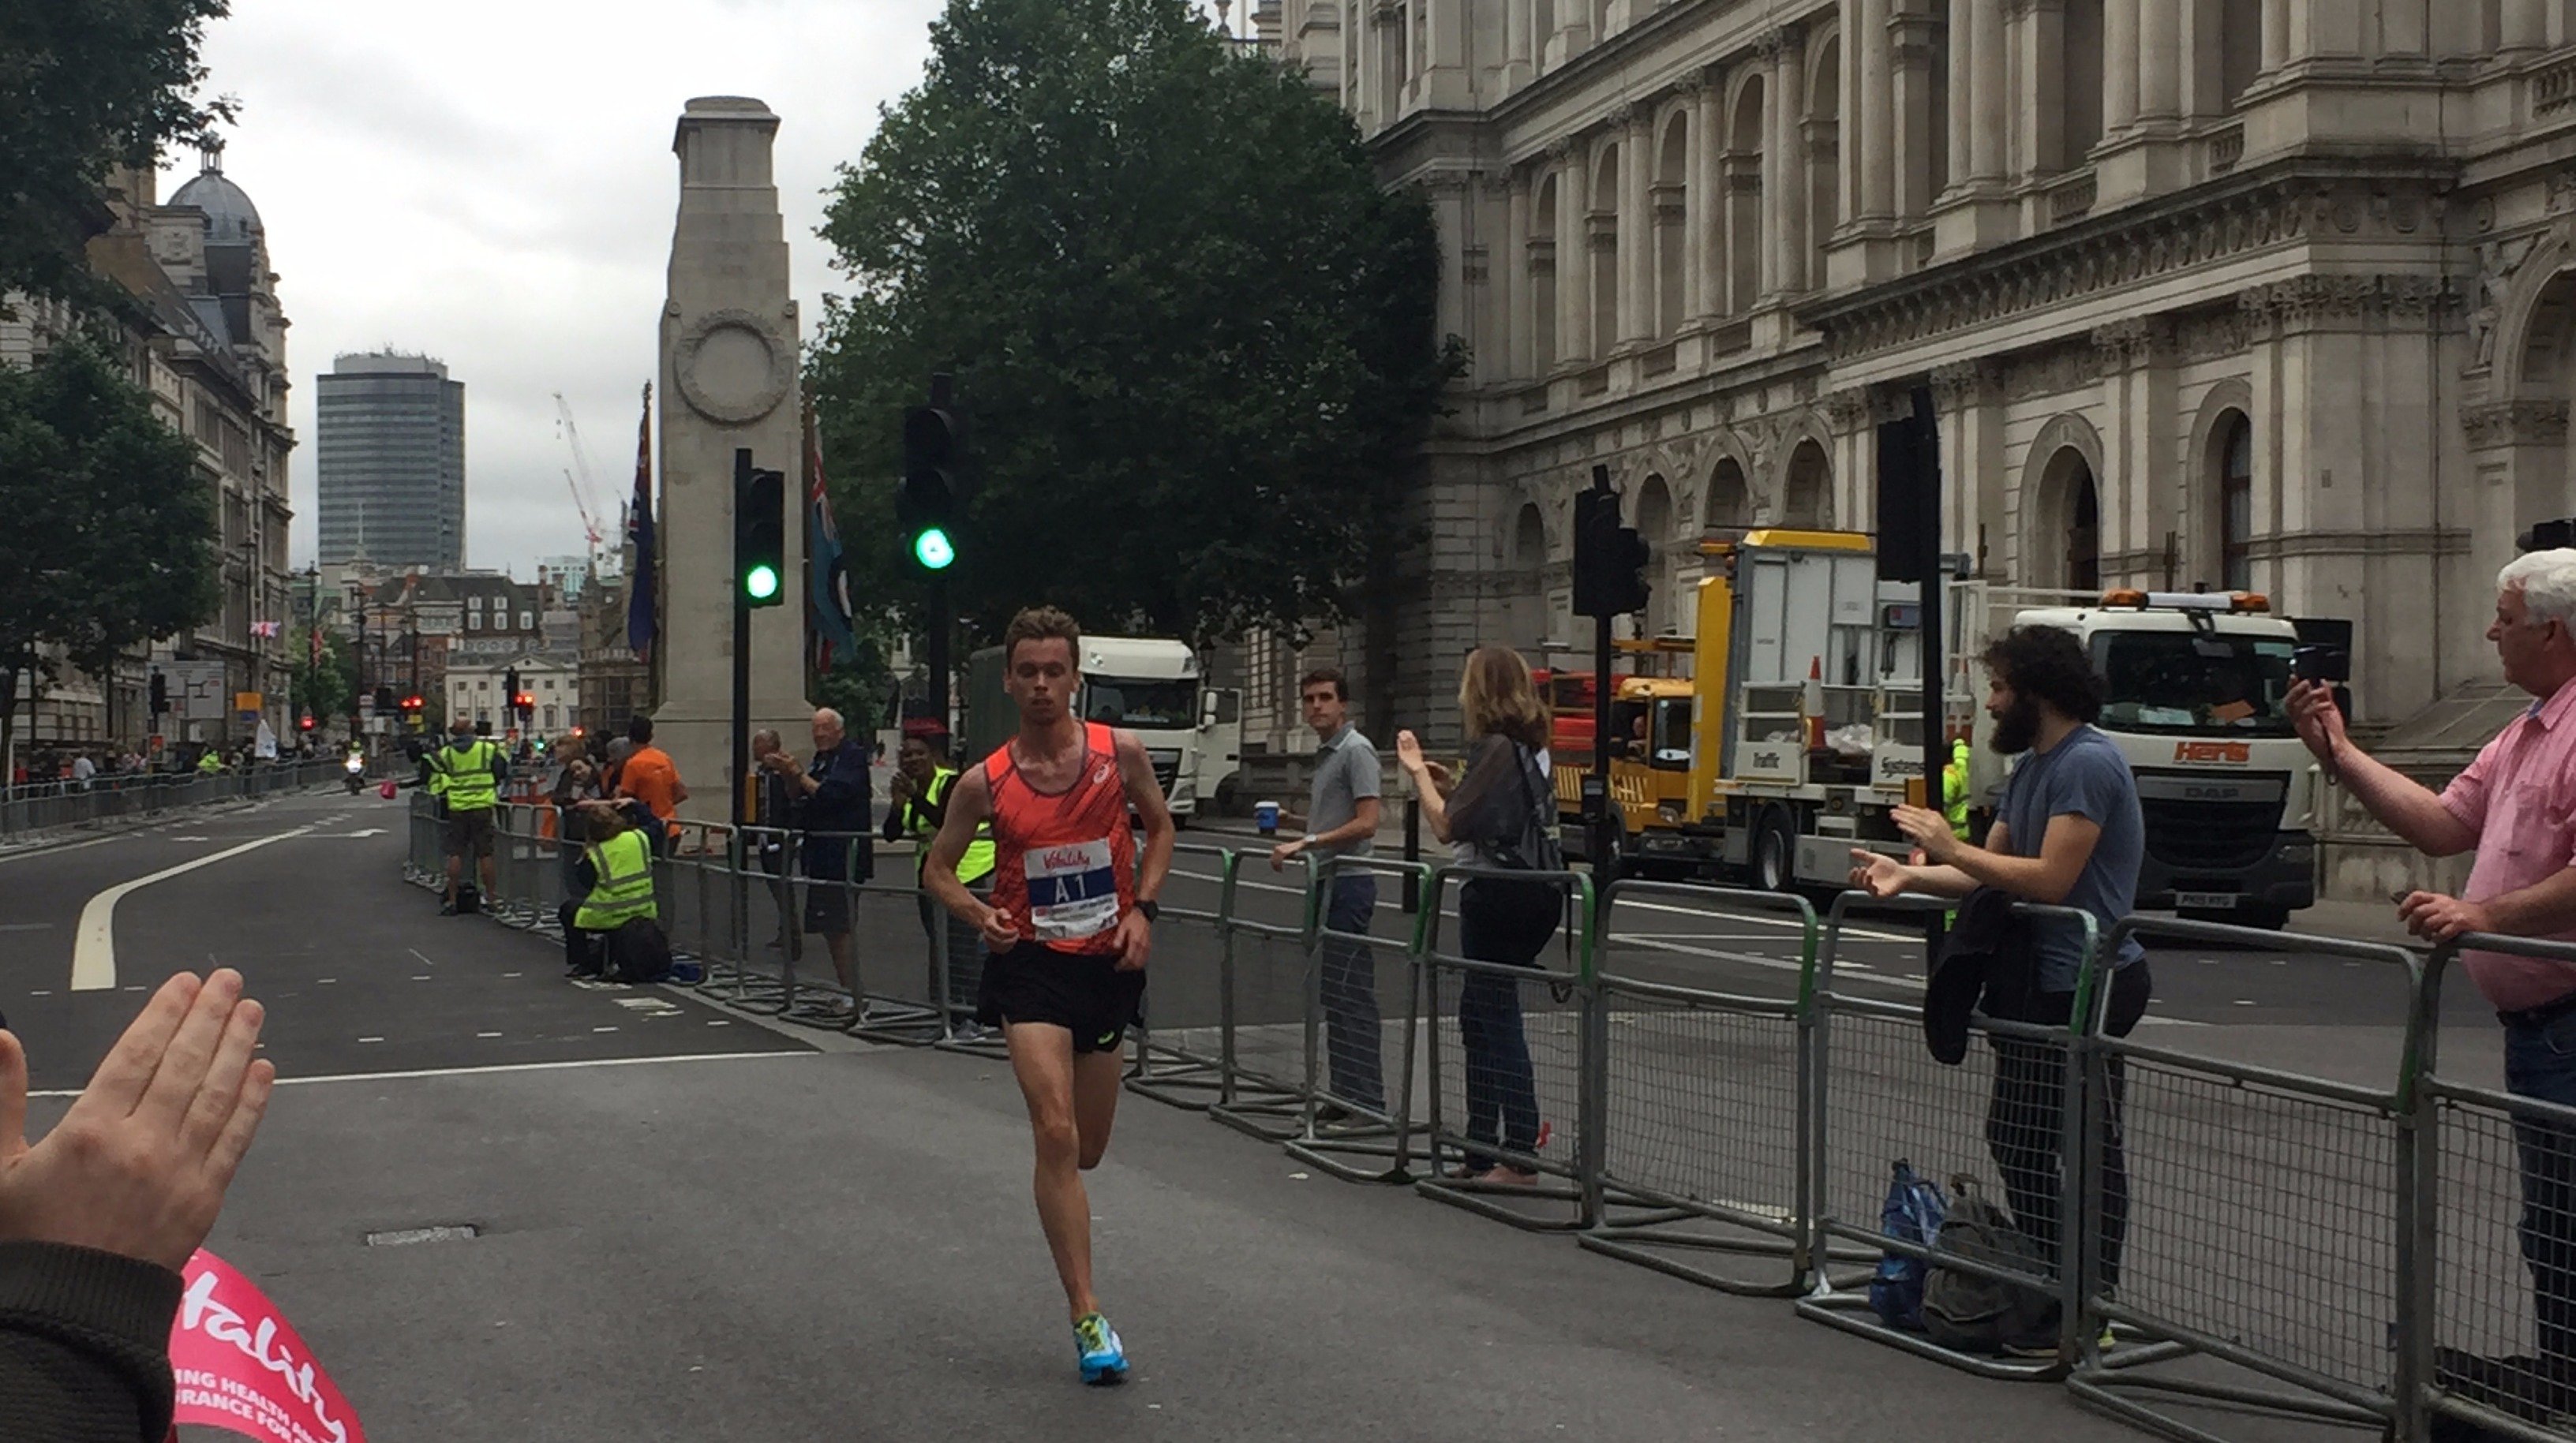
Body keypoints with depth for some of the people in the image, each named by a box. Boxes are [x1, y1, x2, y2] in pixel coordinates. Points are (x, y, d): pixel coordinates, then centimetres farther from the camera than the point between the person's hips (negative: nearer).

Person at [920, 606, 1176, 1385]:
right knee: (1056, 1134, -17)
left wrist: (1142, 909, -1)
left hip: (1107, 962, 2)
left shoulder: (1119, 752, -4)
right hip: (1030, 962, -2)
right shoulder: (984, 783, -7)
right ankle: (1088, 1318, -13)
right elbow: (937, 868, 5)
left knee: (1085, 1149, 13)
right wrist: (979, 913, -15)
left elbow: (1159, 826, 12)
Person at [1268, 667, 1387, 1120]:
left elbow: (1366, 823, -18)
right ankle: (1346, 1095, 16)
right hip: (1328, 883, 10)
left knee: (1352, 994, -9)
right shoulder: (1325, 754, 19)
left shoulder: (1356, 751, -10)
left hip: (1349, 880, -10)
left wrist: (1307, 841, -21)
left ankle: (1367, 1101, -7)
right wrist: (1290, 821, 14)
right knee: (1334, 993, 11)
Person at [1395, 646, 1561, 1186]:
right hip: (1535, 892, 10)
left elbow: (1448, 826, -17)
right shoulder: (1531, 745, 12)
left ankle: (1519, 1157, -2)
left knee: (1496, 1020, -4)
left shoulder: (1494, 747, -16)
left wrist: (1419, 772, -7)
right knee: (1482, 1018, 16)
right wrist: (1451, 786, 13)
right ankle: (1484, 1150, 22)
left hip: (1498, 895, -10)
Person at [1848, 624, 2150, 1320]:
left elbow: (2050, 878, -23)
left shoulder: (2087, 762, -15)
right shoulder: (2029, 767, 16)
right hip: (2040, 982, 10)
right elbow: (1992, 873, 15)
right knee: (2014, 1139, 14)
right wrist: (1910, 876, 1)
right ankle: (2048, 1284, 23)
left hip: (2085, 982, -10)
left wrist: (1952, 849, -16)